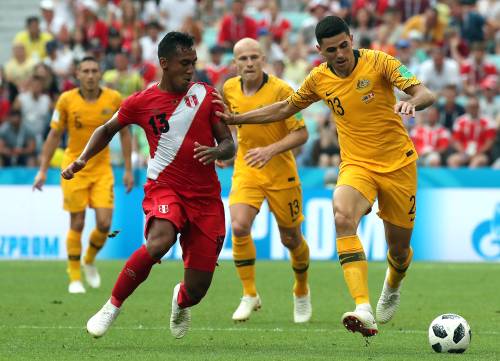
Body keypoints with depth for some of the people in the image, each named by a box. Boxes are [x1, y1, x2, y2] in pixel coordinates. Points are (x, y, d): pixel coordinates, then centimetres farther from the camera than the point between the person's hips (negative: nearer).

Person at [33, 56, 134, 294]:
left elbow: (124, 133, 5)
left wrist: (128, 170, 3)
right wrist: (43, 170, -1)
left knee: (104, 223, -8)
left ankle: (89, 261, 22)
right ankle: (75, 278, 14)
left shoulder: (113, 99, -5)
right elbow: (54, 135, 2)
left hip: (102, 169, 1)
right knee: (77, 224, -1)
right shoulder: (66, 100, -7)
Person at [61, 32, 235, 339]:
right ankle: (113, 306, -16)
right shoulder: (141, 102, 2)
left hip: (206, 198, 2)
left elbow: (229, 145, 6)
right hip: (164, 188, -2)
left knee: (196, 290, -1)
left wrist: (216, 152, -17)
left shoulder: (207, 96, 3)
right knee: (158, 243, -36)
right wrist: (82, 160, 8)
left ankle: (181, 301, 40)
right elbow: (108, 129, 20)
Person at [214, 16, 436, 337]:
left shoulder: (378, 62, -10)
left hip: (398, 165, -1)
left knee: (399, 247, 7)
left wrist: (412, 102, -40)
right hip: (356, 165, 1)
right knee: (343, 217, -31)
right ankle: (364, 311, -42)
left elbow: (426, 94, -17)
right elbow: (285, 108, 18)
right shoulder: (320, 79, 1)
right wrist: (237, 118, 13)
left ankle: (392, 287, 48)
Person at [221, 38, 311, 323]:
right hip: (246, 170, 3)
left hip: (281, 172, -3)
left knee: (291, 238, 8)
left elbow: (302, 133, -18)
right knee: (239, 227, -21)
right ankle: (250, 294, -7)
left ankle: (302, 291, 37)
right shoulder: (230, 88, -2)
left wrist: (271, 150, -30)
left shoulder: (281, 91, -16)